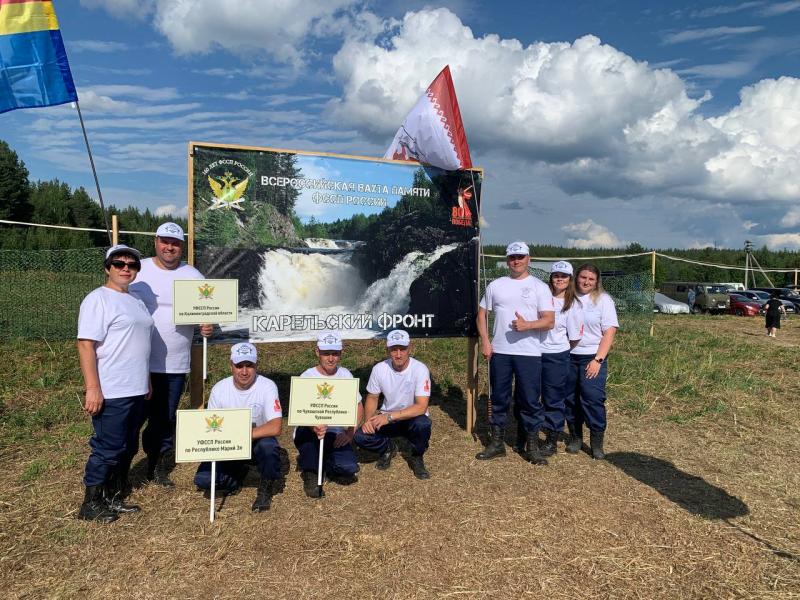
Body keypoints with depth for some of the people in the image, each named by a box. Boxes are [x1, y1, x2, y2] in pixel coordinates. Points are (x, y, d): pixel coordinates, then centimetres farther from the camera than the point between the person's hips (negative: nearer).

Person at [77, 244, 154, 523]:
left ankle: (113, 497, 29)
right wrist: (92, 388, -22)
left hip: (136, 390, 9)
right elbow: (86, 344, -17)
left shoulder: (136, 301, 15)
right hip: (111, 393, -8)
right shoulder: (98, 299, -10)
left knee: (128, 448, 16)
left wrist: (146, 381, 21)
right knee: (108, 449, 0)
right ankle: (91, 504, 16)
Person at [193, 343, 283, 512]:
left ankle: (266, 487, -5)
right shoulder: (219, 389, -9)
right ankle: (237, 474, 16)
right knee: (202, 479, -17)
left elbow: (275, 427, -28)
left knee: (268, 445, -37)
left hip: (258, 443, -3)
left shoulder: (267, 386, -19)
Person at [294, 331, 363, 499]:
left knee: (349, 468, -23)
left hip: (336, 435, 3)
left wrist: (349, 433, -9)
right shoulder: (306, 377, -10)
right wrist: (314, 427, -45)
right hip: (308, 433, -2)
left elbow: (358, 407, 8)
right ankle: (310, 473, -16)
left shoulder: (345, 375, 2)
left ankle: (325, 463, 11)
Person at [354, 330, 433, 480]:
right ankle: (388, 448, 13)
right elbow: (372, 398, 2)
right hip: (386, 419, 3)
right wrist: (369, 420, -17)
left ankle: (417, 457, -2)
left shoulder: (420, 369, -22)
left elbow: (421, 407, -28)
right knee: (360, 436, -21)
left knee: (422, 424, -36)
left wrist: (389, 416, -35)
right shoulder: (379, 369, -11)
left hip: (412, 418, -2)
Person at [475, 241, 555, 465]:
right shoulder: (495, 285, 10)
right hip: (499, 352, 2)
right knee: (499, 398, 10)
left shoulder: (539, 287, 2)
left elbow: (549, 321, -5)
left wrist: (527, 325, -23)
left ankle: (532, 446, 16)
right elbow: (482, 314, 13)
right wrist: (485, 342, 2)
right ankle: (496, 443, 22)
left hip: (529, 353, -2)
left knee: (530, 400, 3)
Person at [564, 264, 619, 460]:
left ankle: (597, 442, 6)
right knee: (570, 399, 8)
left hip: (592, 357, -3)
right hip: (568, 356, 3)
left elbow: (609, 332, -5)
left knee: (593, 399, -8)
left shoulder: (603, 300, -1)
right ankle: (575, 437, 24)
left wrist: (598, 360, -13)